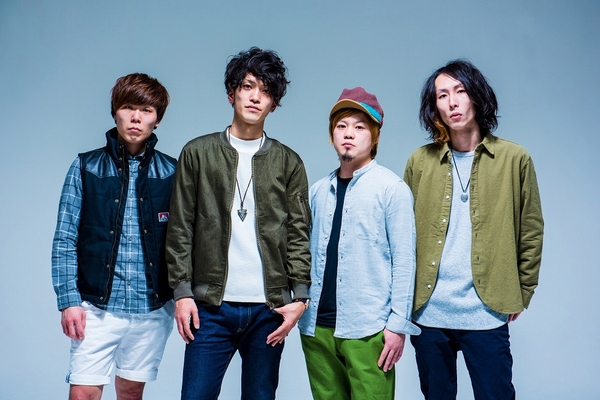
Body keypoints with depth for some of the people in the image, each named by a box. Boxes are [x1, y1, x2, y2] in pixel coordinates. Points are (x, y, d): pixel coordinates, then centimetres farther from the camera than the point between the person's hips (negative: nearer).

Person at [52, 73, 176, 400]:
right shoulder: (85, 168, 0)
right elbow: (64, 240, -1)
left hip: (153, 308, 1)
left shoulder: (171, 173, 2)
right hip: (97, 306, -1)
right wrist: (68, 300, -8)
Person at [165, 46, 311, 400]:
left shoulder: (288, 162, 8)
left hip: (269, 308, 1)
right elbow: (180, 229, 3)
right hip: (211, 305, 0)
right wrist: (182, 292, -3)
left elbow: (299, 235, 4)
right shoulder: (198, 153, 6)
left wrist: (299, 296, -4)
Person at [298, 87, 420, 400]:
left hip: (367, 329, -4)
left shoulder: (391, 188, -3)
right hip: (317, 326, 5)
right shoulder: (319, 191, 11)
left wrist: (397, 323, -10)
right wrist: (300, 308, 7)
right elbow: (309, 255, 13)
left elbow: (403, 260, -6)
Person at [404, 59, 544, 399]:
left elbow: (531, 232, 5)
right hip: (427, 311, 2)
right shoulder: (420, 161, 5)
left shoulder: (514, 158, 0)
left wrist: (522, 293, 4)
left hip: (487, 314, -2)